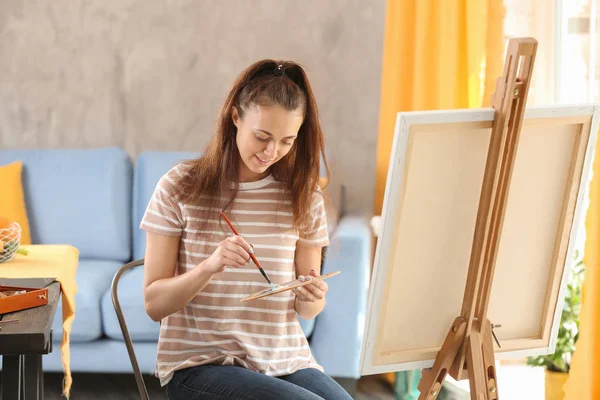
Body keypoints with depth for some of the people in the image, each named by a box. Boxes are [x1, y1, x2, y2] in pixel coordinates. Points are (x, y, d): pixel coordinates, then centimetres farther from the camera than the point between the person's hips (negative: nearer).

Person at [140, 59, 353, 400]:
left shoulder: (304, 196, 6)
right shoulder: (180, 188, -2)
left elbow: (307, 309, 12)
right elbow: (154, 304, -3)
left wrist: (312, 298, -12)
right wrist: (209, 266, -21)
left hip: (285, 359, 4)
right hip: (200, 362, -3)